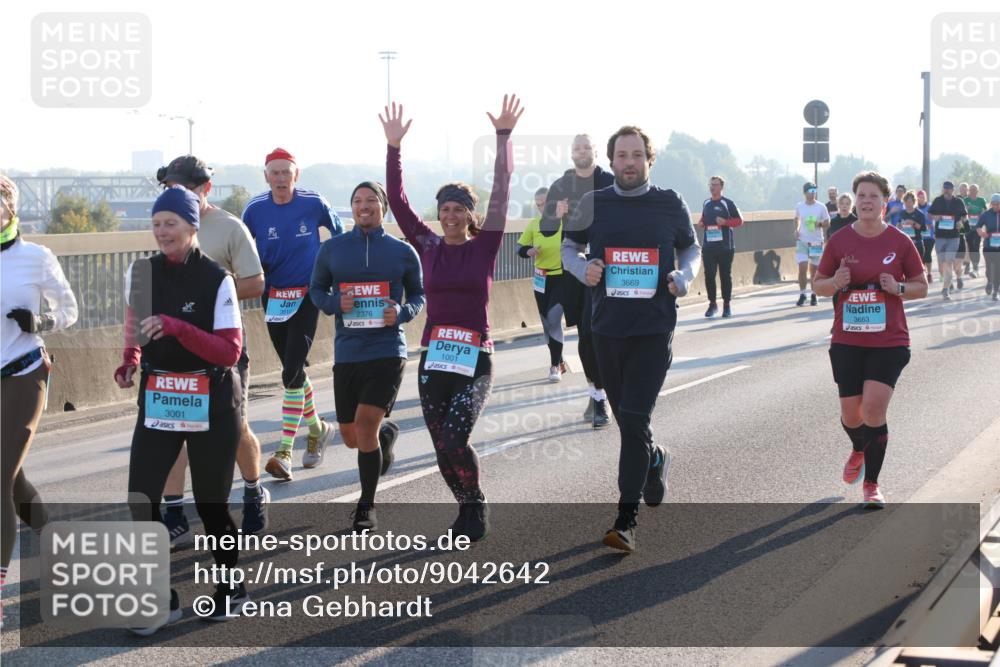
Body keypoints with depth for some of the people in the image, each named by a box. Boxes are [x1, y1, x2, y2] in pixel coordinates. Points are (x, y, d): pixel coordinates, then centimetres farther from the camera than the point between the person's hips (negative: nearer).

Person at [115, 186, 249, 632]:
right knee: (140, 500, -8)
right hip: (157, 401, 4)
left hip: (212, 406, -4)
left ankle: (232, 588, 29)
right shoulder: (141, 273, 1)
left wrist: (176, 327, -29)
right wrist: (130, 362, 1)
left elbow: (230, 352, -18)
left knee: (210, 505, 5)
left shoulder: (216, 280, -12)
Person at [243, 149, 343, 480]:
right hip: (273, 297, 3)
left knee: (291, 372, -14)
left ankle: (285, 452, -13)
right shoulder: (255, 209, -5)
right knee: (293, 371, 14)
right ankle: (316, 428, 38)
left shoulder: (314, 203, -8)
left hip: (307, 294, -3)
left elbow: (337, 230, 12)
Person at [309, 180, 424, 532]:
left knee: (366, 422, -17)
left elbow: (418, 294, 13)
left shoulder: (402, 252, 4)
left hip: (387, 351, -3)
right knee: (351, 436, 10)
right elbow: (316, 289, 12)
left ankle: (367, 507, -2)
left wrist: (402, 313, -8)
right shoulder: (332, 248, 5)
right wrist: (335, 303, -9)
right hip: (347, 353, 3)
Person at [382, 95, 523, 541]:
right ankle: (469, 510, 27)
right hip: (433, 358, 3)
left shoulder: (484, 246, -1)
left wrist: (503, 138, -15)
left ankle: (476, 510, 8)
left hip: (475, 359, -3)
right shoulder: (428, 247, 5)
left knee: (453, 442, -16)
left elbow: (501, 193, -9)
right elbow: (396, 201, 1)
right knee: (443, 449, 3)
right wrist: (393, 147, -6)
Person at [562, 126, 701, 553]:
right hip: (607, 326, 3)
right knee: (626, 417, 15)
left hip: (654, 329, -3)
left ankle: (626, 520, -11)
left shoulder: (670, 205, 1)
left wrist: (685, 276, -7)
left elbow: (691, 248, 14)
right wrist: (583, 268, -8)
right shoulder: (594, 204, 3)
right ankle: (656, 458, 49)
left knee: (634, 419, -13)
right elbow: (569, 247, 14)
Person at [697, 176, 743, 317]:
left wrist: (725, 222, -15)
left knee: (725, 275, 3)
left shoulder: (728, 203, -2)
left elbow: (739, 220, 0)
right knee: (709, 275, -1)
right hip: (708, 245, 3)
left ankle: (727, 306, 11)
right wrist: (701, 222, 3)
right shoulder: (706, 203, 12)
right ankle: (712, 304, 10)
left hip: (725, 246, -3)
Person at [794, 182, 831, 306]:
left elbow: (827, 224, 2)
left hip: (816, 242, 0)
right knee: (802, 268, -11)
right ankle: (802, 294, -1)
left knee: (814, 270, 6)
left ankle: (813, 295, 18)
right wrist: (796, 229, 6)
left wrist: (820, 224, -18)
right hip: (802, 241, 0)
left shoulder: (821, 207, -2)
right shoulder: (799, 206, 2)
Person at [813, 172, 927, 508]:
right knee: (851, 414, 4)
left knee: (873, 408, -13)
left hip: (889, 342, -2)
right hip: (847, 341, 2)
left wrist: (898, 288, -14)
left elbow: (922, 287, 6)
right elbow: (818, 284, 8)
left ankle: (871, 485, 2)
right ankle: (859, 450, 42)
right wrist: (835, 283, -14)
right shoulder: (839, 241, 0)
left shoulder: (900, 242, -2)